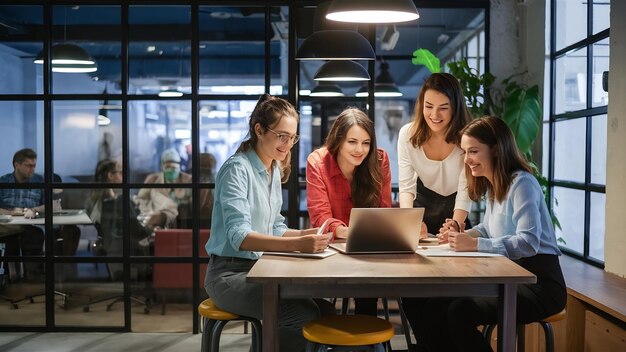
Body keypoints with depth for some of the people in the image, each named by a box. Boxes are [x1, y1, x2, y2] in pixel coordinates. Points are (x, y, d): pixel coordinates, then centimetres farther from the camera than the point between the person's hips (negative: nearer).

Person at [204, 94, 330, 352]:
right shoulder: (237, 169, -15)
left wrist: (303, 234, -5)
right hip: (230, 273, -8)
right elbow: (239, 237, -25)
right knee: (305, 314, -24)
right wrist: (297, 245, -37)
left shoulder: (274, 171, 11)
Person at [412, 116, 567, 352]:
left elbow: (528, 243, -24)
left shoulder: (521, 183, -14)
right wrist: (461, 235, 5)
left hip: (539, 283, -8)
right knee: (433, 313, -11)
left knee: (460, 313, -27)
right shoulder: (492, 187, 14)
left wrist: (474, 244, -25)